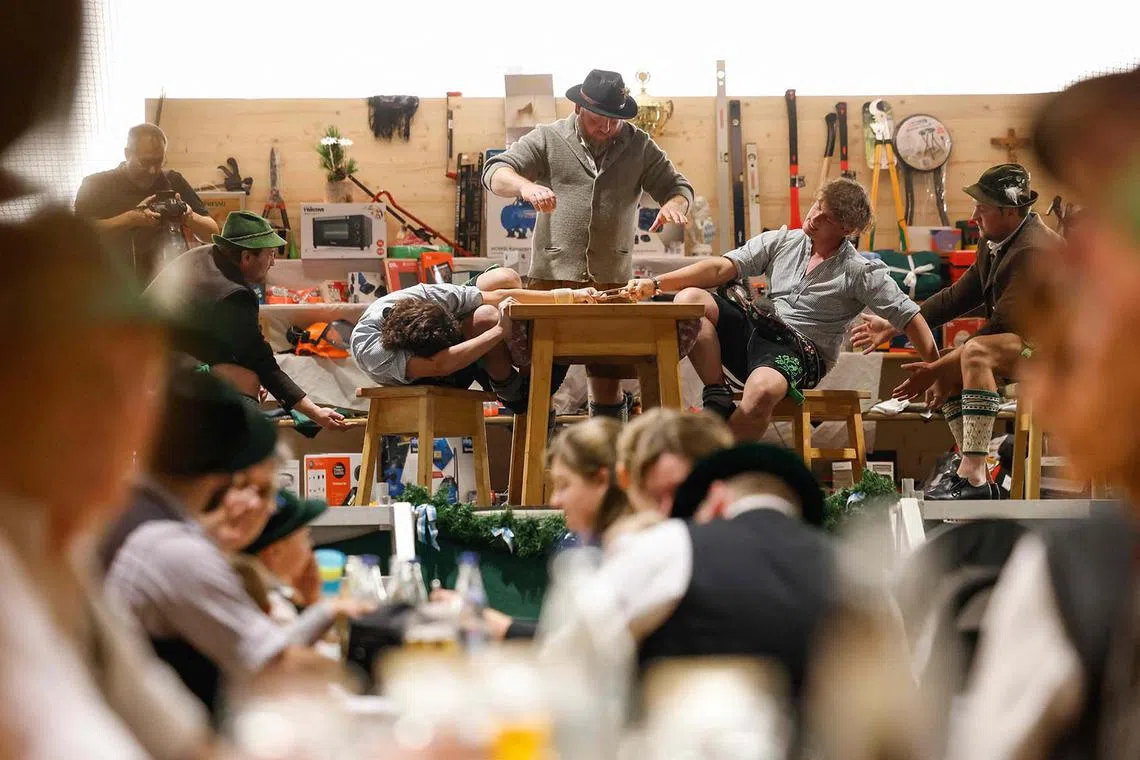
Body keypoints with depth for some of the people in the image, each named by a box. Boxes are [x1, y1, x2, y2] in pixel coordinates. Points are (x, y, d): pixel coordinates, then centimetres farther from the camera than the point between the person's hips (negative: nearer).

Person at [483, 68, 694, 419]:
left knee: (608, 385, 6)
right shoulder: (548, 139, 3)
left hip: (612, 284, 2)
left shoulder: (639, 147, 10)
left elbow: (679, 187, 14)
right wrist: (525, 186, -28)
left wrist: (674, 204, -12)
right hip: (551, 277, -1)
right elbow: (496, 172, -4)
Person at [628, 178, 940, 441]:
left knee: (762, 390, -41)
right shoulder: (780, 242, 9)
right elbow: (722, 267, 2)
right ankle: (718, 400, -16)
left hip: (801, 352, -5)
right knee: (689, 299, -19)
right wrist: (656, 284, -8)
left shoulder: (861, 272, -1)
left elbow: (909, 316, -1)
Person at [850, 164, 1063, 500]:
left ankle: (974, 475, -35)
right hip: (1026, 342, 11)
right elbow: (959, 296, 15)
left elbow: (1002, 325, -24)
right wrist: (894, 327, 12)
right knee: (947, 370, 5)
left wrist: (936, 369, -19)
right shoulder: (994, 242, 8)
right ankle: (977, 478, 1)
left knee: (976, 353, -32)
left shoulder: (1033, 250, -23)